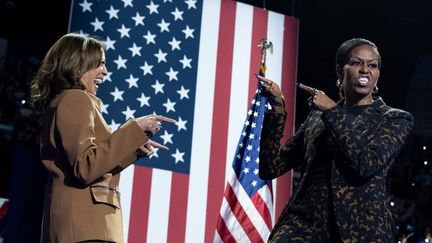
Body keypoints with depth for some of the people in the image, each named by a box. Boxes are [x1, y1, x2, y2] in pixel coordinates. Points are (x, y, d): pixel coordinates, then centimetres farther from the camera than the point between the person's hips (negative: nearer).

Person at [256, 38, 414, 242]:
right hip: (306, 218, 1)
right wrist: (277, 111, 1)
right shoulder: (317, 116, 17)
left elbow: (369, 163, -10)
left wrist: (332, 112, -4)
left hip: (361, 225, 0)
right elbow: (270, 168, 11)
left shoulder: (395, 119, 9)